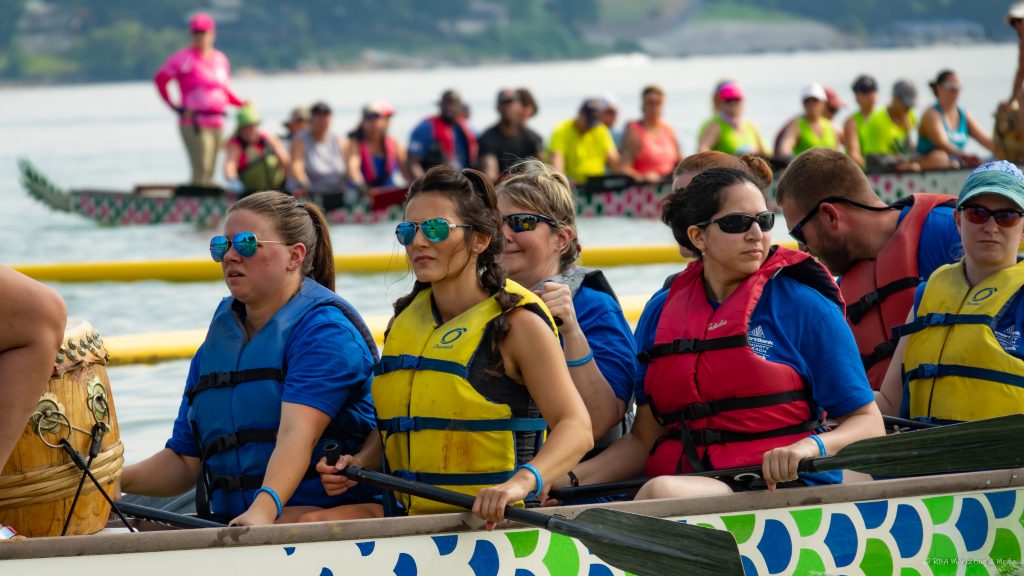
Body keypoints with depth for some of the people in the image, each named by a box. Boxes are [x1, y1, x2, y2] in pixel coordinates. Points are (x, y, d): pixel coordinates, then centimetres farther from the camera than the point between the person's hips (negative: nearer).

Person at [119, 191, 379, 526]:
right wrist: (118, 479, 0)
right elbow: (185, 460, 20)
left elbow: (298, 433, -21)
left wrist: (263, 510, -36)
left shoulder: (324, 326, -4)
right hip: (234, 522, 6)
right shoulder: (216, 343, 21)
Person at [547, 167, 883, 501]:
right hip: (682, 482, 3)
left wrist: (811, 447, -19)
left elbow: (868, 424, 2)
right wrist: (568, 478, -2)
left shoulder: (807, 309, 2)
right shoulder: (662, 312, 14)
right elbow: (645, 438, 14)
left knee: (660, 491, -35)